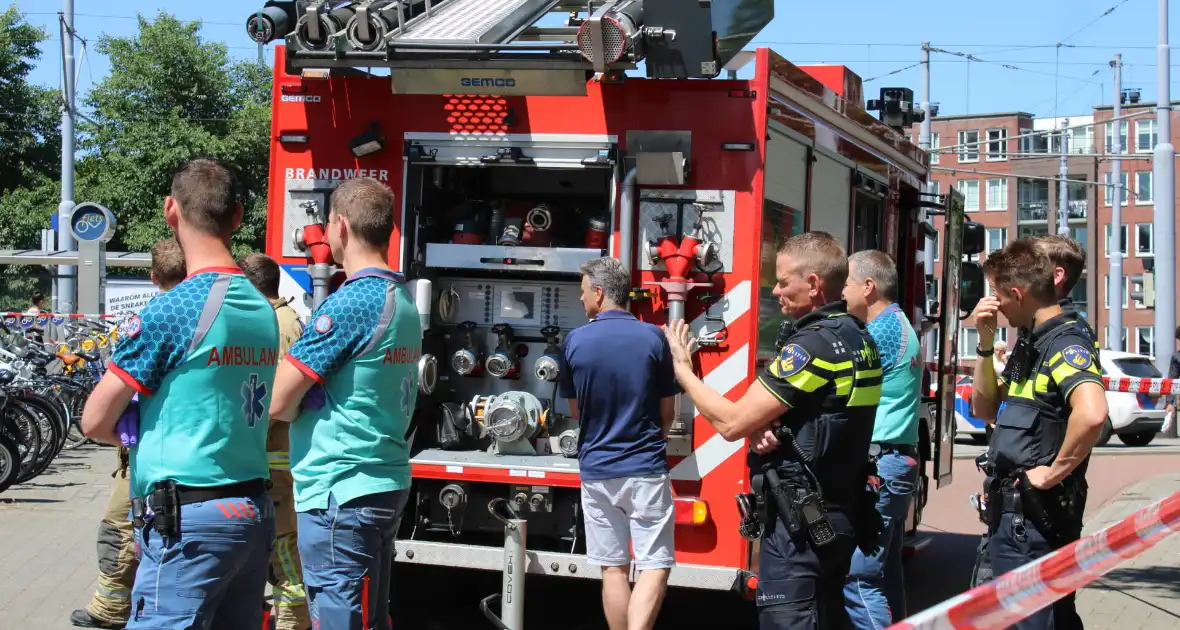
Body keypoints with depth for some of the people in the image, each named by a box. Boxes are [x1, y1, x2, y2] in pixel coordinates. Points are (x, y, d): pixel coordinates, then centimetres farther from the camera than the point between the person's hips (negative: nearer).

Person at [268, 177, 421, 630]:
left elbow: (278, 402, -15)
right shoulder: (403, 300, 10)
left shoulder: (350, 302, -17)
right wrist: (308, 399, 7)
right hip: (386, 484, 9)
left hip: (341, 492, -9)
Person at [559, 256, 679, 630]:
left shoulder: (575, 341, -2)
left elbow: (575, 411, 10)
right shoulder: (653, 337, -4)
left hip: (596, 470, 2)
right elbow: (668, 412, 4)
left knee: (613, 569, 10)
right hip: (646, 471, -2)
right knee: (654, 566, 0)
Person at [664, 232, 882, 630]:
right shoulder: (859, 338, 9)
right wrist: (771, 429, -3)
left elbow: (731, 423, -18)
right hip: (839, 517, 10)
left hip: (800, 524, -10)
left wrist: (682, 369, -4)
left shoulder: (812, 344, -20)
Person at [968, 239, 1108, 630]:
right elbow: (986, 409, 19)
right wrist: (985, 343, 8)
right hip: (1013, 510, 10)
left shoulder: (1066, 343, -17)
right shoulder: (1033, 344, 13)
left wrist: (1054, 472, -23)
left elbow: (1092, 414, -36)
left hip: (1035, 514, -10)